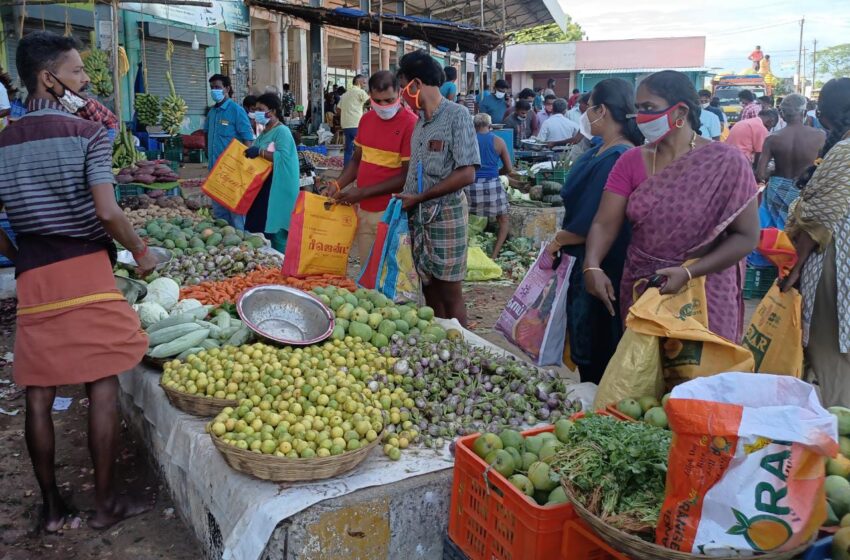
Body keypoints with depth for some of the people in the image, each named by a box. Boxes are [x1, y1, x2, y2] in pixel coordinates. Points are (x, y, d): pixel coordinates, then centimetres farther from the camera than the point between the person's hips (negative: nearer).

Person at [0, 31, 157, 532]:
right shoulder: (87, 134, -5)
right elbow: (107, 212, -15)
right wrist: (141, 253, -1)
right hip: (85, 270, -5)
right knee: (103, 387, 3)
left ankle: (52, 508, 21)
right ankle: (106, 503, 11)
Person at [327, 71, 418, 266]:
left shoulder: (411, 124, -13)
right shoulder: (366, 119, 9)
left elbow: (407, 176, -15)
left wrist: (362, 192, -16)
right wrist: (338, 185, 0)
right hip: (364, 210, 6)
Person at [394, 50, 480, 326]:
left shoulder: (456, 115, -11)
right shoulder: (421, 120, 12)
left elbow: (466, 174, -18)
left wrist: (419, 198, -16)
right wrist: (406, 200, 4)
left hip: (445, 215, -7)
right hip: (419, 217, 7)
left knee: (449, 295, 1)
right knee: (429, 290, 13)